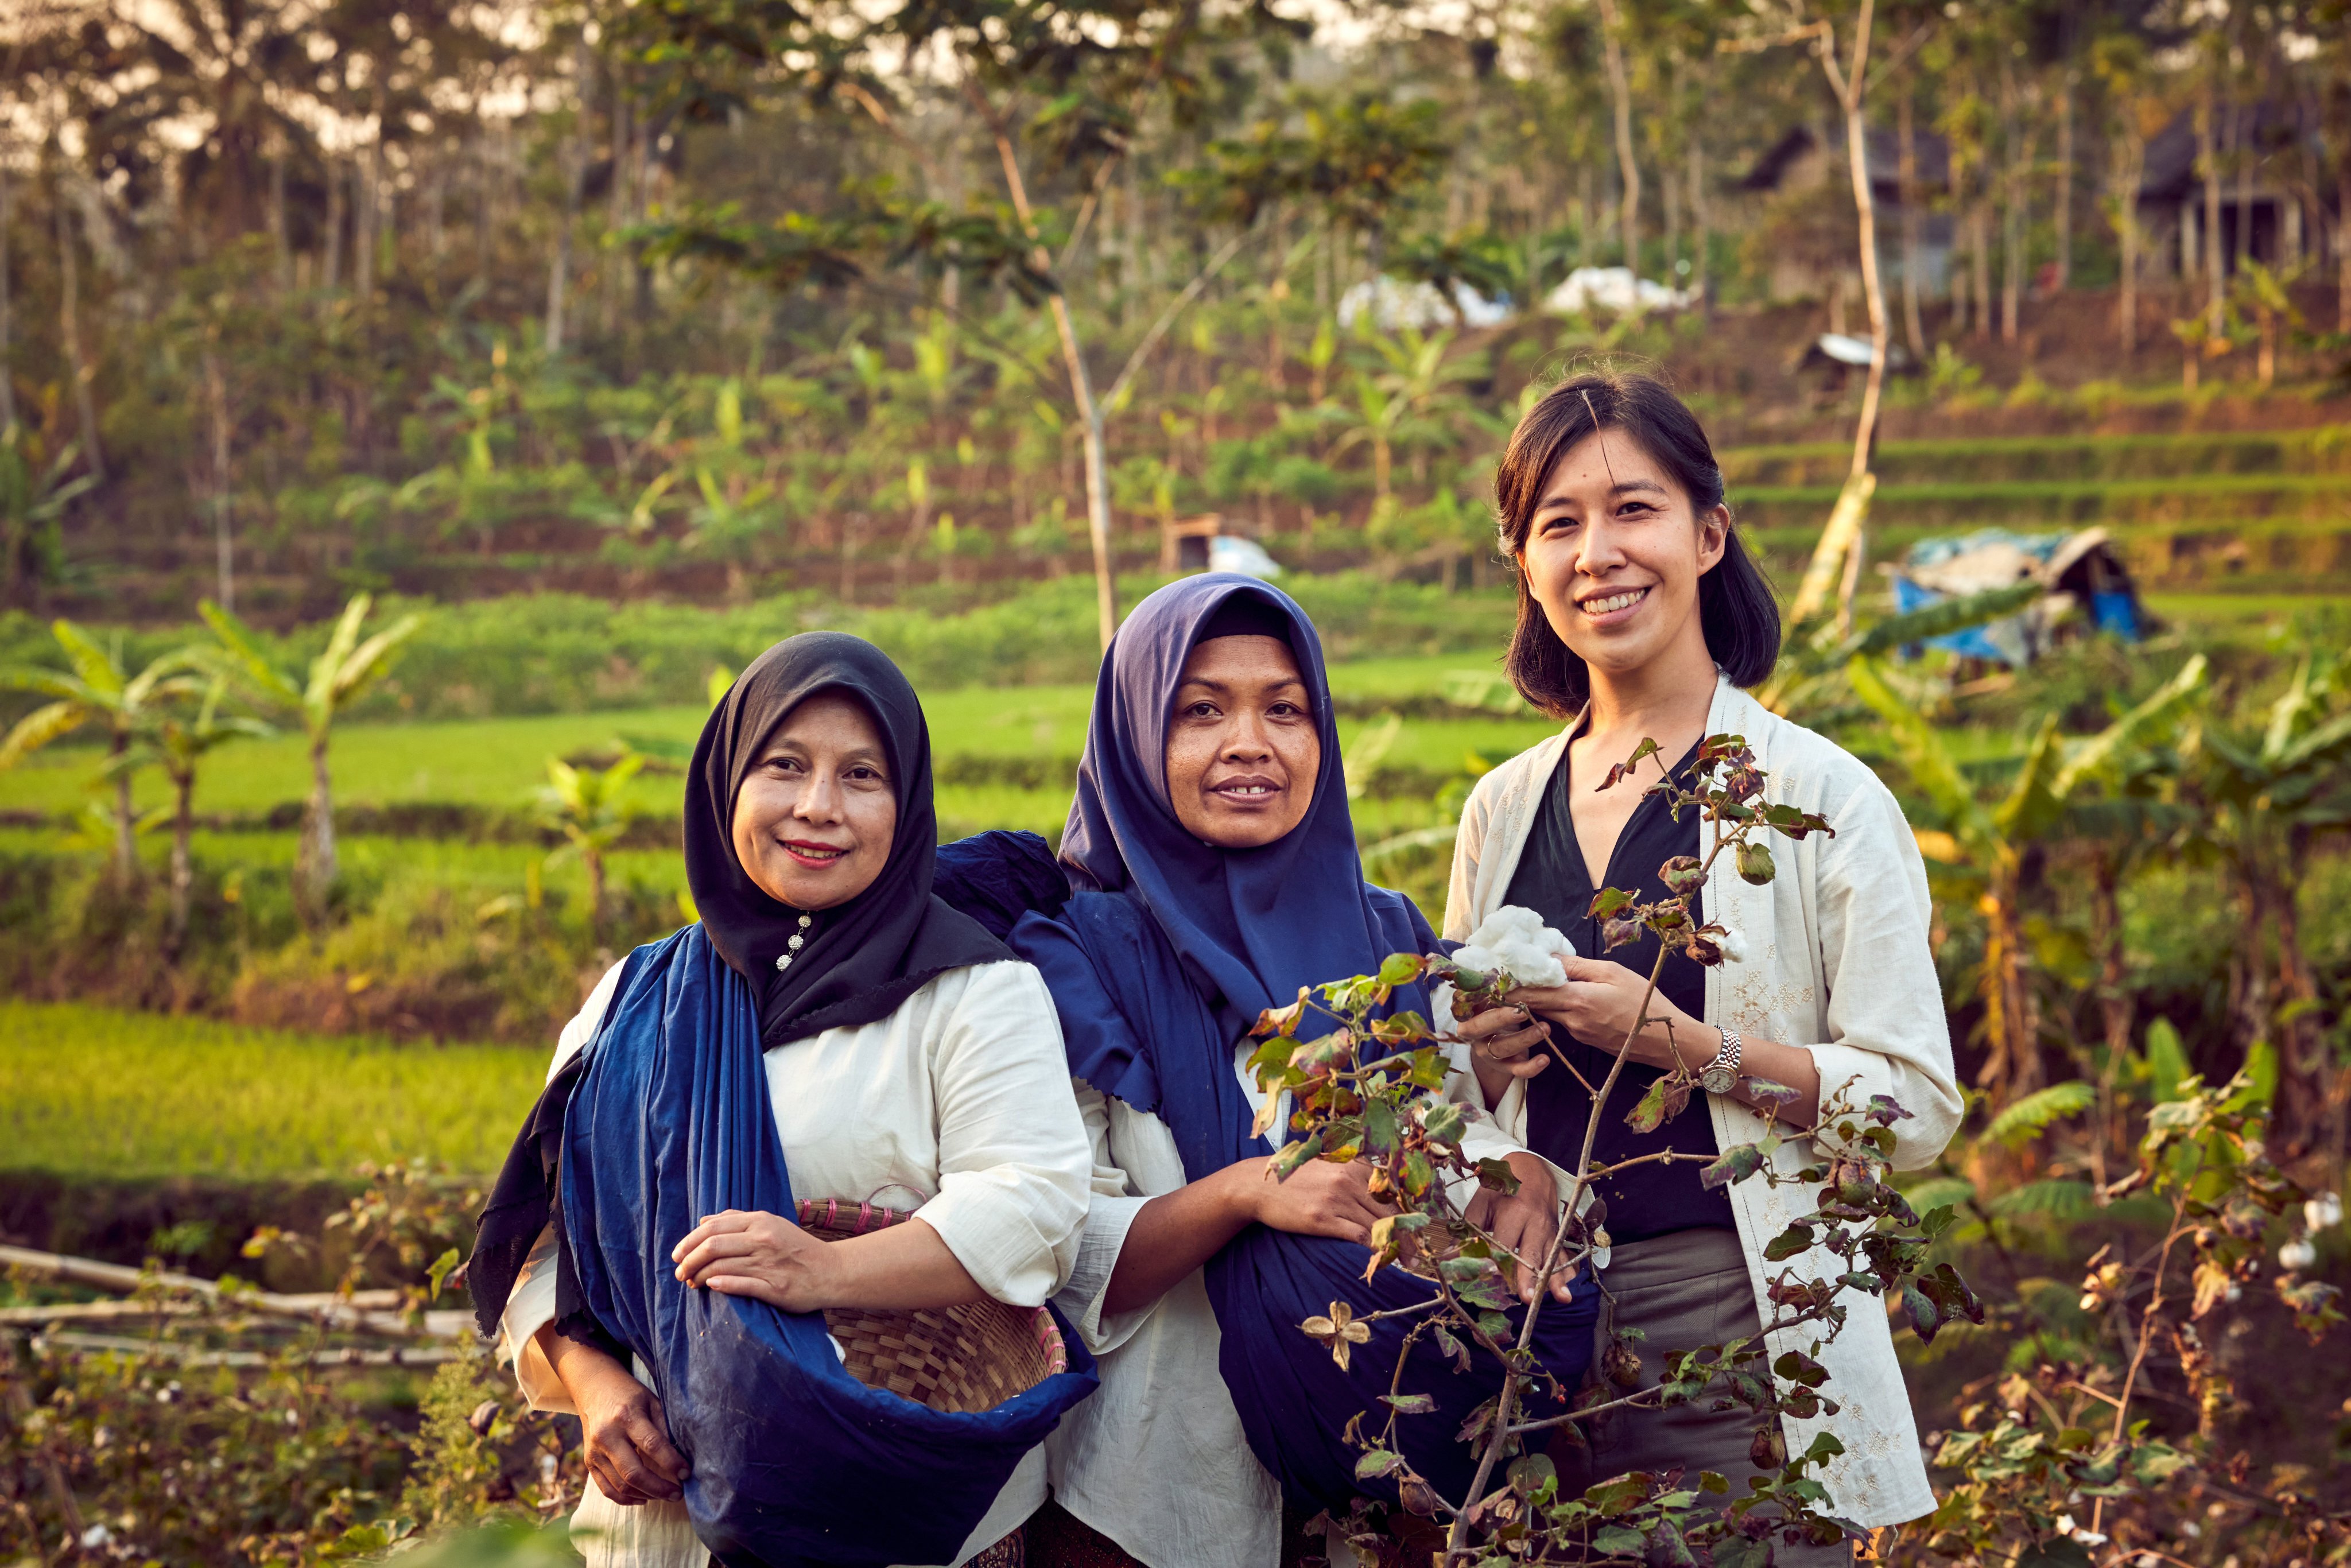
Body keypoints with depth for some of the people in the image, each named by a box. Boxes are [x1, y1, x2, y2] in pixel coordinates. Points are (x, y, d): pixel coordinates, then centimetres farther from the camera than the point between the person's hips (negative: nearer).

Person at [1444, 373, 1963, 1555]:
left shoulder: (1820, 794, -5)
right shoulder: (1502, 810, 10)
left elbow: (1917, 1106, -10)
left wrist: (1686, 1042, -18)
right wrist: (1477, 1061, -2)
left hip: (1738, 1323, -4)